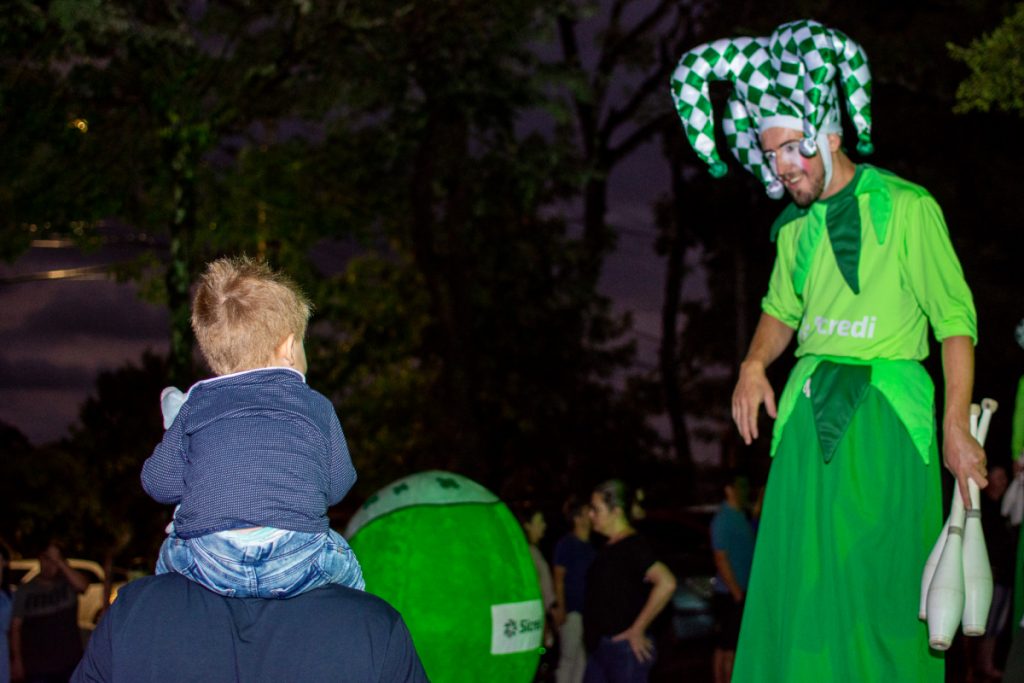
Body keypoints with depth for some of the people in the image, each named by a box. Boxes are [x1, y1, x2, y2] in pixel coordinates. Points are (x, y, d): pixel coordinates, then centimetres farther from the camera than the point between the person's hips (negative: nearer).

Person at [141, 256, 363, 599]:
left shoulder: (194, 407, 11)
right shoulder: (316, 407, 11)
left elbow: (159, 483, 13)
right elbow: (338, 485, 17)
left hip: (209, 567, 1)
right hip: (298, 566, 0)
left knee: (170, 552, 34)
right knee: (345, 564, 31)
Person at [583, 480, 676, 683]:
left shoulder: (633, 546, -16)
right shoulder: (609, 547, 11)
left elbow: (666, 583, -30)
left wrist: (638, 629, -23)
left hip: (624, 649, -9)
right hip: (600, 647, 9)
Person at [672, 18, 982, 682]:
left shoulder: (907, 207, -3)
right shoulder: (797, 227, 14)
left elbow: (955, 317, -4)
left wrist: (956, 425, -12)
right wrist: (755, 363, 7)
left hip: (887, 410, -5)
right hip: (809, 412, 5)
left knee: (881, 580, -4)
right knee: (800, 582, 0)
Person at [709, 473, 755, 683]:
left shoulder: (742, 516, 13)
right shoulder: (723, 519, -14)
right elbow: (721, 559, -18)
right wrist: (737, 593, -18)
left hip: (743, 593, 9)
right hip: (730, 595, -9)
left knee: (738, 645, 12)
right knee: (726, 648, -3)